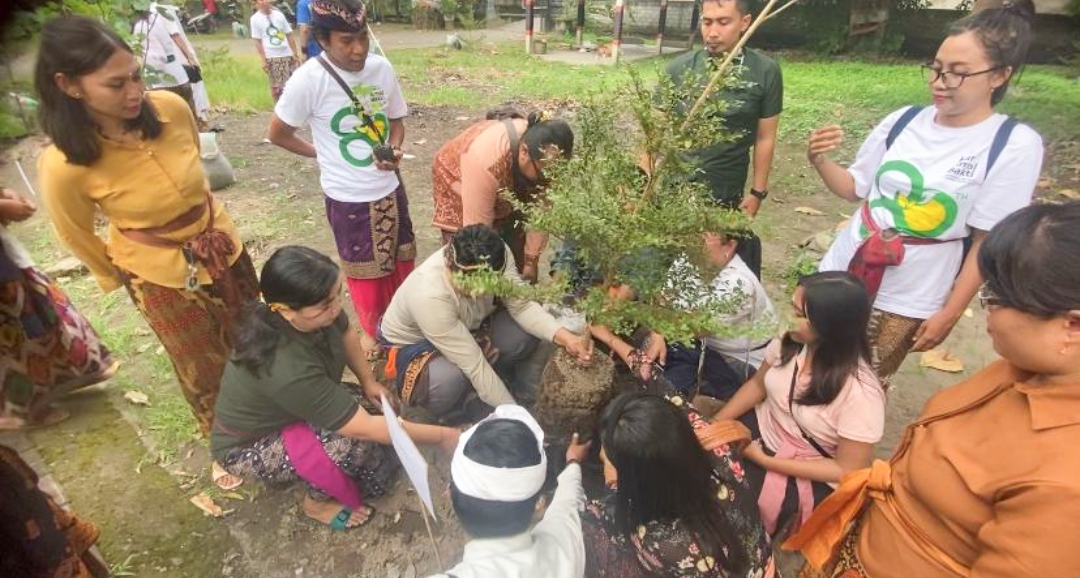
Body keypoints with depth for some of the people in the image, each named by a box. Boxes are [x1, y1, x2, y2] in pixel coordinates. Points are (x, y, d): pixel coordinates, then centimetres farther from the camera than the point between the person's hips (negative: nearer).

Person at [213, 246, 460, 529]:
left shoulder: (318, 312, -24)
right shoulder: (288, 370, -42)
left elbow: (346, 333, 3)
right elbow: (365, 428, -36)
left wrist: (368, 381, -3)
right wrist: (442, 436, -28)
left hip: (292, 407, 6)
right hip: (249, 447, -6)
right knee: (353, 441, -29)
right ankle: (319, 501, -1)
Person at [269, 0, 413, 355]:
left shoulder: (382, 68, -5)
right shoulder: (308, 80, -18)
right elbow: (278, 133, -6)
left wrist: (395, 150, -12)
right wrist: (324, 154, 3)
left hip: (390, 189, 4)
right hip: (348, 198, -4)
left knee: (402, 261, 18)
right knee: (366, 271, 13)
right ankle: (373, 331, 37)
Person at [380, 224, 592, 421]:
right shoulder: (429, 295, -41)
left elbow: (521, 304, -23)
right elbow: (473, 364, -39)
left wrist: (562, 336, -39)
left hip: (468, 328, 5)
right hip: (413, 343, -5)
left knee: (526, 333, -20)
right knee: (450, 380, -37)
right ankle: (447, 420, -2)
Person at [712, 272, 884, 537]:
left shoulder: (860, 392, -28)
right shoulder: (790, 340, -13)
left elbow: (847, 470, -18)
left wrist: (764, 460, -21)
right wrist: (714, 424, -7)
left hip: (809, 477, -5)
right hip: (762, 429, 5)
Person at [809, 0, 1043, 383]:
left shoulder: (1016, 145, -11)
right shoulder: (902, 121, -3)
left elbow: (988, 243, -9)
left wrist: (949, 314, -9)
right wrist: (820, 162, -11)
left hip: (909, 299, -3)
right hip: (844, 271, 3)